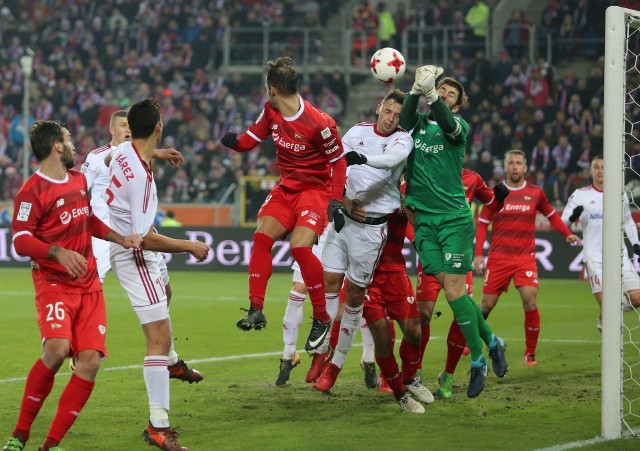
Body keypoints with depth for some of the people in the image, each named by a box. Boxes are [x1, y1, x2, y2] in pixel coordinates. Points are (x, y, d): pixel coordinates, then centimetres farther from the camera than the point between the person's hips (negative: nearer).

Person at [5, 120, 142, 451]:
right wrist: (59, 253, -30)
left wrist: (121, 239, 16)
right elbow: (20, 240, -17)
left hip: (89, 284, 7)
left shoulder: (79, 181, 15)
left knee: (90, 361, -8)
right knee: (57, 349, -29)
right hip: (53, 283, -7)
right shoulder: (32, 191, -10)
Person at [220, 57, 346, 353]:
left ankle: (322, 318, -8)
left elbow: (338, 161, -13)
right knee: (261, 237, -10)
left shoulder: (318, 124, -22)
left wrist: (336, 201, -19)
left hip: (315, 188, -7)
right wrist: (235, 141, -13)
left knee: (300, 246, -22)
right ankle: (256, 309, -8)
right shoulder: (271, 112, -2)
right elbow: (254, 136, 10)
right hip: (286, 187, 7)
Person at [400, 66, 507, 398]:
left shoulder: (459, 126, 2)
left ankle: (478, 361, 1)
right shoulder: (419, 123, 11)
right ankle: (492, 342, 19)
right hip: (423, 218, 3)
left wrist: (430, 93, -38)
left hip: (454, 217, -3)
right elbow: (405, 118, -13)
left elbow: (447, 124, -22)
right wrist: (417, 89, -30)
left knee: (454, 289, -10)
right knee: (449, 288, 1)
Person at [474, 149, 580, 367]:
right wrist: (478, 254, -2)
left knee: (530, 303, -15)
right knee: (486, 305, 1)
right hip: (498, 258, 0)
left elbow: (551, 215, 20)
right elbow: (482, 225, 7)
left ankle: (530, 353, -4)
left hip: (526, 257, 0)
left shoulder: (535, 193, 5)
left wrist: (567, 234, 5)